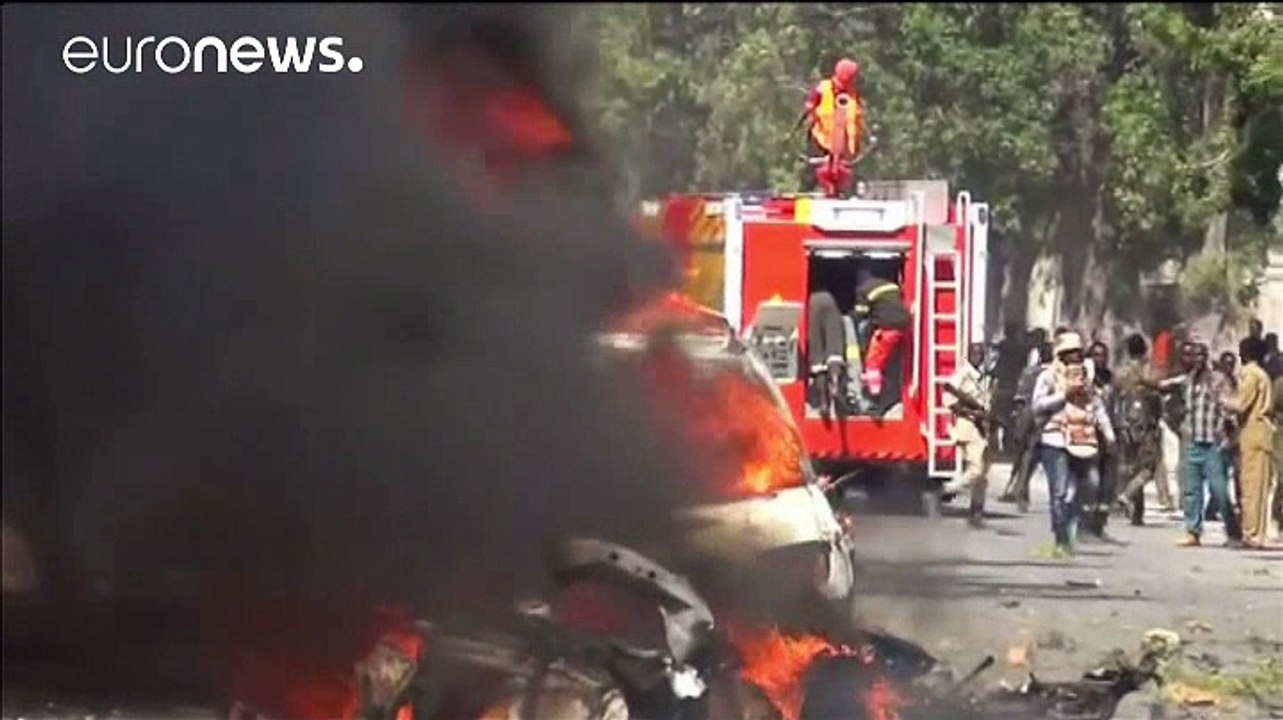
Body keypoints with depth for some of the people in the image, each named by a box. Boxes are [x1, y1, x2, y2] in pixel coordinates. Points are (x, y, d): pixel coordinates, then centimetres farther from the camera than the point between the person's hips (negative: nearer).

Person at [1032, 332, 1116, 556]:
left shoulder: (1084, 378, 20)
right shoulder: (1048, 376, 5)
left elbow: (1097, 407, 19)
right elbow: (1038, 405, -4)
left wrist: (1108, 434, 8)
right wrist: (1064, 395, -10)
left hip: (1083, 443, 5)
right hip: (1056, 441, -5)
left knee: (1075, 494, 3)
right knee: (1060, 493, -12)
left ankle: (1068, 538, 11)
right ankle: (1061, 539, -12)